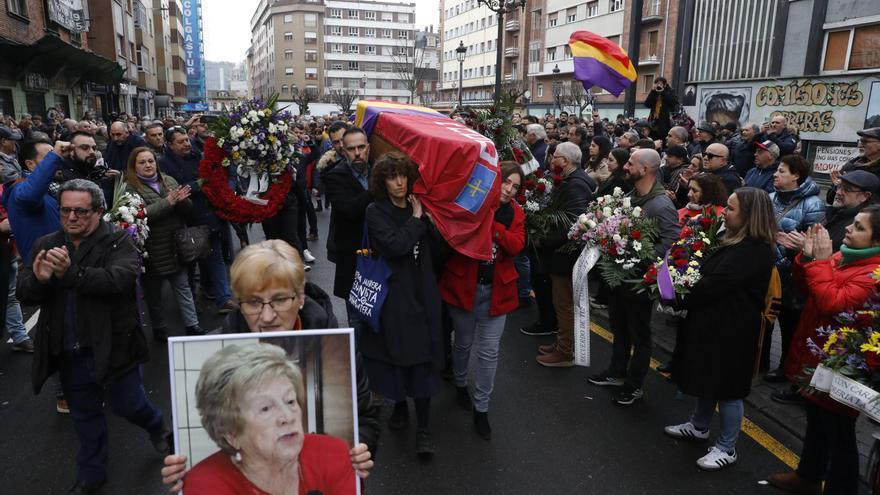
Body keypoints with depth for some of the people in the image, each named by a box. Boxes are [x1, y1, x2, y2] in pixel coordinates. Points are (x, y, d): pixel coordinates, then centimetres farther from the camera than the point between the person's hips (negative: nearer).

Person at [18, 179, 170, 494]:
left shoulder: (118, 241, -10)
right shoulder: (45, 246, 4)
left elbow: (120, 278, -27)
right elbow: (24, 295, -2)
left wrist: (71, 273, -41)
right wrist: (38, 280, -26)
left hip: (111, 346, -4)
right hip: (69, 351, 4)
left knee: (127, 405, 9)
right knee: (84, 414, 18)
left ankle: (158, 428, 42)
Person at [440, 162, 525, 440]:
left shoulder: (515, 213, 3)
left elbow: (516, 245, -13)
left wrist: (492, 225, -23)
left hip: (496, 289, 2)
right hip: (463, 285, -2)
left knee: (489, 352, 4)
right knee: (464, 343, 16)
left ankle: (481, 409, 19)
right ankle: (460, 383, 45)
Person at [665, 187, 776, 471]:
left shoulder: (754, 251, -24)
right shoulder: (735, 241, 9)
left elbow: (714, 285, -25)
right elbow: (709, 275, 12)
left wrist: (682, 298, -12)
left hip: (731, 329, -10)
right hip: (713, 322, 10)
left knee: (726, 386, 3)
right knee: (707, 376, 23)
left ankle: (727, 449, 19)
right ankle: (699, 426, 41)